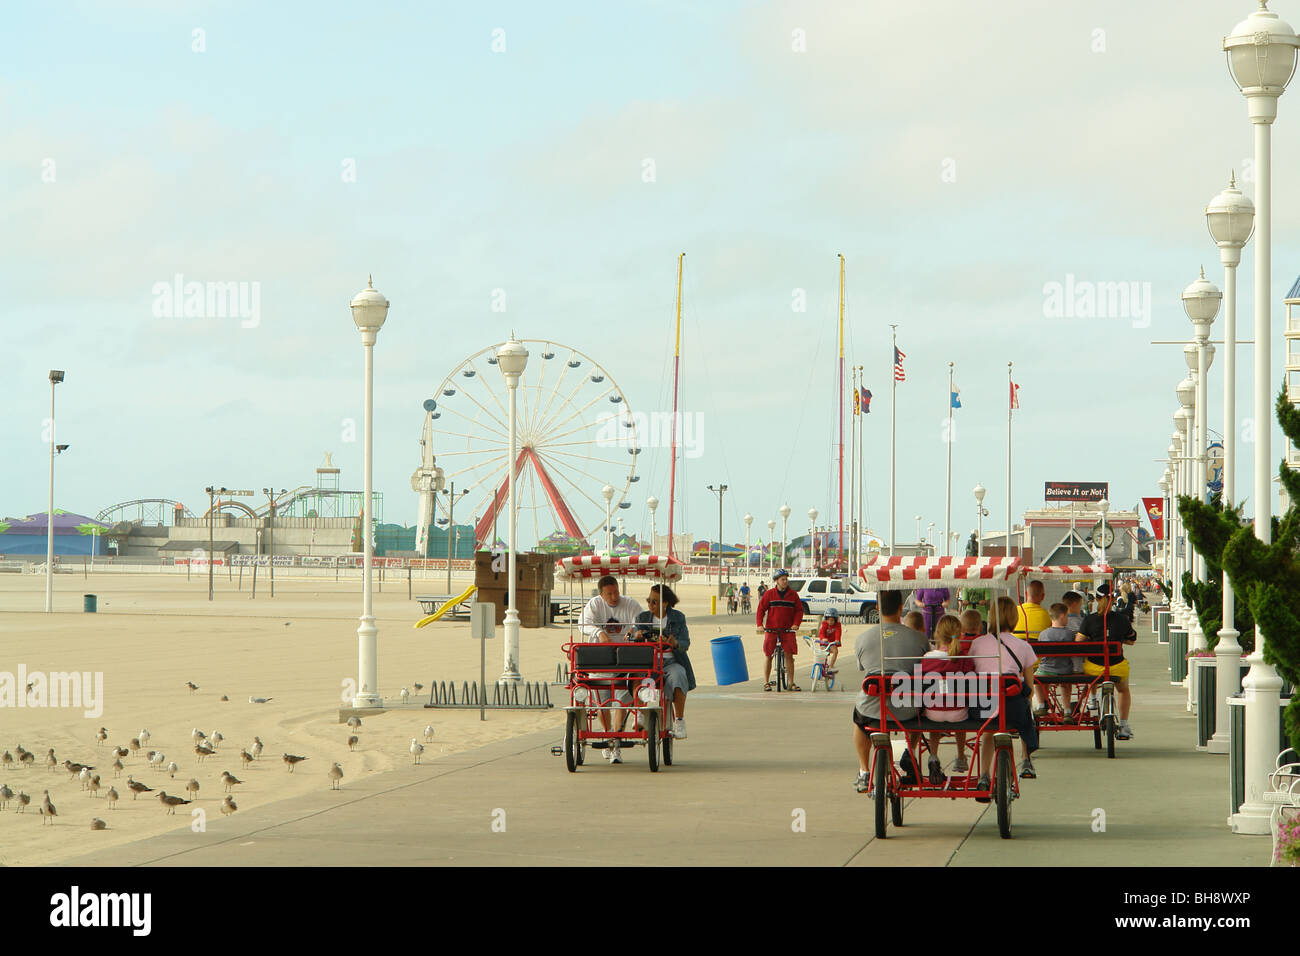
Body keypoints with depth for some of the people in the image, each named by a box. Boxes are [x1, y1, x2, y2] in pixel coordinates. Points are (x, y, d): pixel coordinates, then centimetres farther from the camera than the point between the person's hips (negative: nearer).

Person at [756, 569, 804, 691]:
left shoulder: (793, 594, 4)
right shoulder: (769, 594, 1)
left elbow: (799, 610, 6)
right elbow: (761, 609, 2)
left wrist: (796, 624, -9)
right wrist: (760, 624, -9)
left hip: (788, 630, 1)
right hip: (771, 629, -1)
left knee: (789, 655, -2)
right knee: (768, 656, 1)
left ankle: (791, 683, 5)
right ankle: (766, 682, 9)